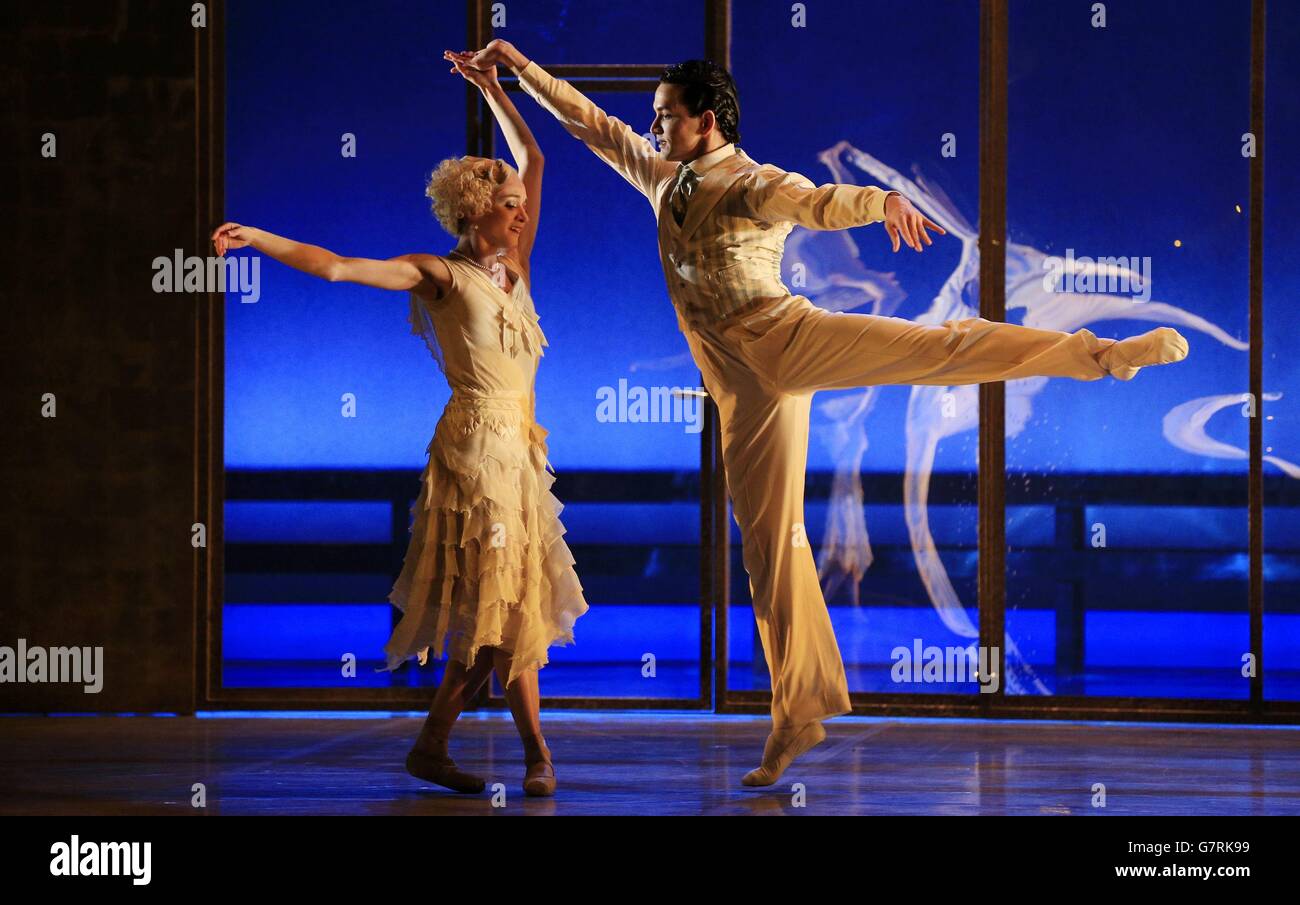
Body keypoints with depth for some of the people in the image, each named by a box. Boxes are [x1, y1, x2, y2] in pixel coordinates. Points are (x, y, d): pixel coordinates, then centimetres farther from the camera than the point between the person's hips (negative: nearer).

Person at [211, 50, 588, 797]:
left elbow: (533, 159, 21)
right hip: (477, 442, -7)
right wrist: (256, 239, -20)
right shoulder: (441, 276, -5)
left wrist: (493, 89, 23)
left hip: (520, 448, 7)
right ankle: (536, 751, 1)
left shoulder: (514, 267, 13)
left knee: (500, 606, 4)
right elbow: (336, 266, -13)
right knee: (503, 599, -6)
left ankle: (433, 746, 8)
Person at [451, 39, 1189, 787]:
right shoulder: (663, 178, 16)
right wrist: (521, 68, 23)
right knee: (768, 542, 5)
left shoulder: (755, 186, -5)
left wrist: (885, 202, -45)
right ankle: (799, 715, 11)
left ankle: (1103, 354, -28)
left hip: (790, 340, -6)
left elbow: (818, 204, -25)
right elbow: (592, 123, 25)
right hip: (746, 385, 6)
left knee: (937, 345, -27)